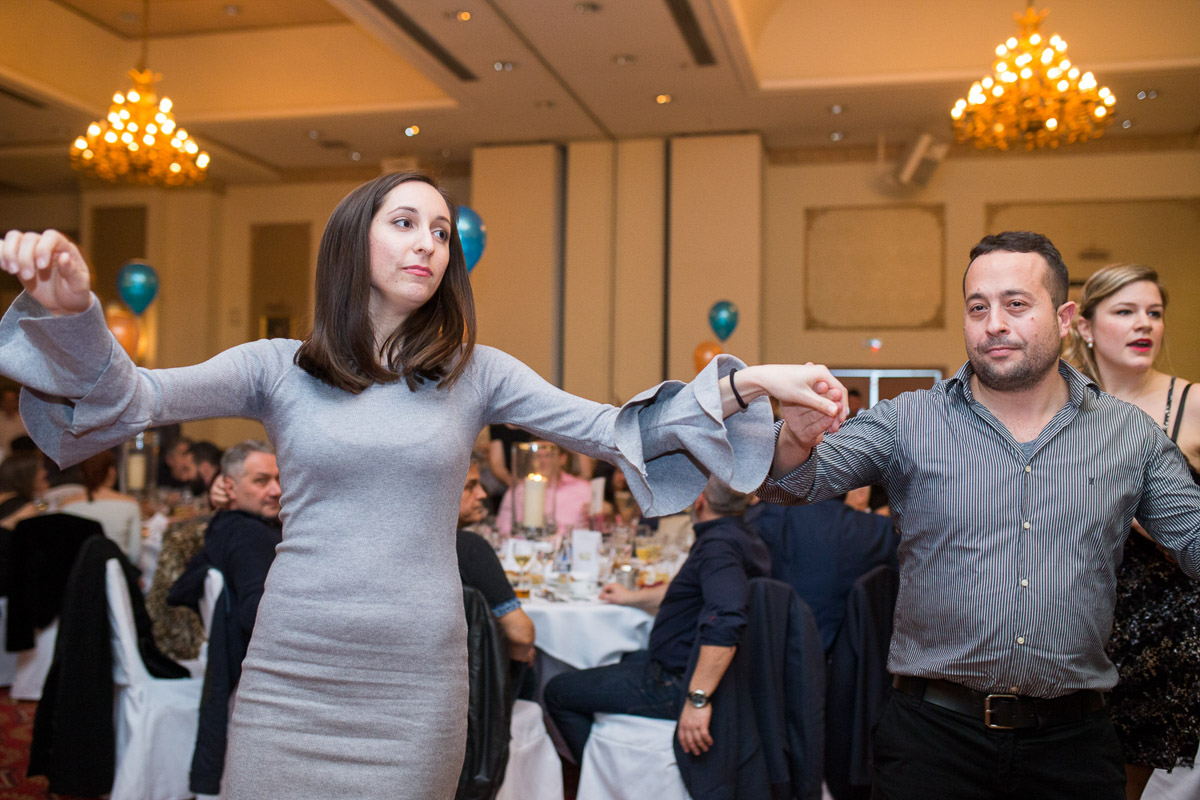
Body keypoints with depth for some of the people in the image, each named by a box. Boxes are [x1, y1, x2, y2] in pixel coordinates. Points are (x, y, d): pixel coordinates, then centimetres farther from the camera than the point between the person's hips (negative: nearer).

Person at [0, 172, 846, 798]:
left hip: (418, 680, 1)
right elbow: (134, 397, -7)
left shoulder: (477, 373, 3)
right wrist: (68, 311, -27)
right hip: (290, 672, 0)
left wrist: (743, 383, -12)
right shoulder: (279, 368, 2)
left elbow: (609, 429, -1)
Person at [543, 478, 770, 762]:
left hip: (678, 682, -11)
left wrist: (698, 698, -40)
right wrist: (633, 597, 32)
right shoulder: (739, 534, 7)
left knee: (558, 692, -2)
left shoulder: (718, 545, -27)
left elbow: (726, 622, -41)